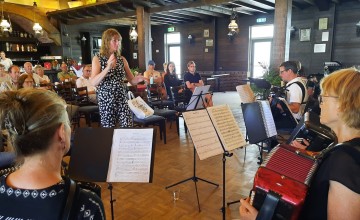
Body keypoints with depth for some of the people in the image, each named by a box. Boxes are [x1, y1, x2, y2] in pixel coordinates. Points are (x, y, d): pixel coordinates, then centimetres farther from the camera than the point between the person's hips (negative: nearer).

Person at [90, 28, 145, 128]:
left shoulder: (122, 59, 6)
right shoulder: (97, 59, -3)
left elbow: (131, 80, 9)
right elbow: (93, 82, -15)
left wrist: (138, 79, -14)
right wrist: (108, 67, -25)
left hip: (122, 99, 3)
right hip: (106, 101, -2)